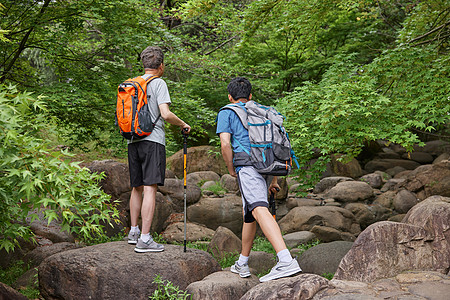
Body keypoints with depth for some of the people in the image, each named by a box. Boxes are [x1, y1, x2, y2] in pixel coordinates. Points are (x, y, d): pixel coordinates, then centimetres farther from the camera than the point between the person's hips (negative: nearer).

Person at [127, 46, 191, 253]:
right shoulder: (158, 83, -4)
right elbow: (165, 114, -13)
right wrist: (183, 124, 2)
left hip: (133, 141, 7)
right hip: (152, 140, -7)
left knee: (137, 187, 16)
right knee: (150, 189, -9)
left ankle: (134, 231, 23)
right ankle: (145, 239, -12)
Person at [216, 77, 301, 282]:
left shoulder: (227, 112, 13)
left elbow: (225, 144, -3)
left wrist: (231, 169, 11)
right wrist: (274, 179, 26)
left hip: (247, 165, -7)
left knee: (259, 210, -22)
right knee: (248, 213, 22)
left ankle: (286, 261, -41)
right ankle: (242, 264, 33)